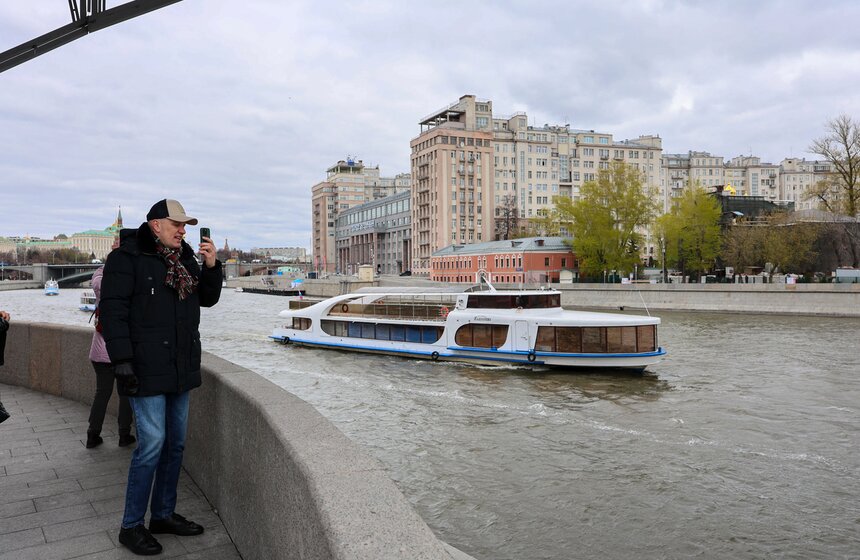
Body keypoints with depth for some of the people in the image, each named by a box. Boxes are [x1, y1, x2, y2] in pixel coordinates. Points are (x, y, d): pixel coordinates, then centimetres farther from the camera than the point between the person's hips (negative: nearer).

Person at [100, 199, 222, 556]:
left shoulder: (185, 259, 13)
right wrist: (122, 361, -19)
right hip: (147, 370, -7)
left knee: (175, 443, 11)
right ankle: (131, 526, 9)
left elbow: (208, 299, 15)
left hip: (181, 368, 7)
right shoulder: (127, 258, -8)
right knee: (152, 444, -7)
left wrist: (211, 266, -2)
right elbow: (112, 310, -13)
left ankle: (163, 515, 25)